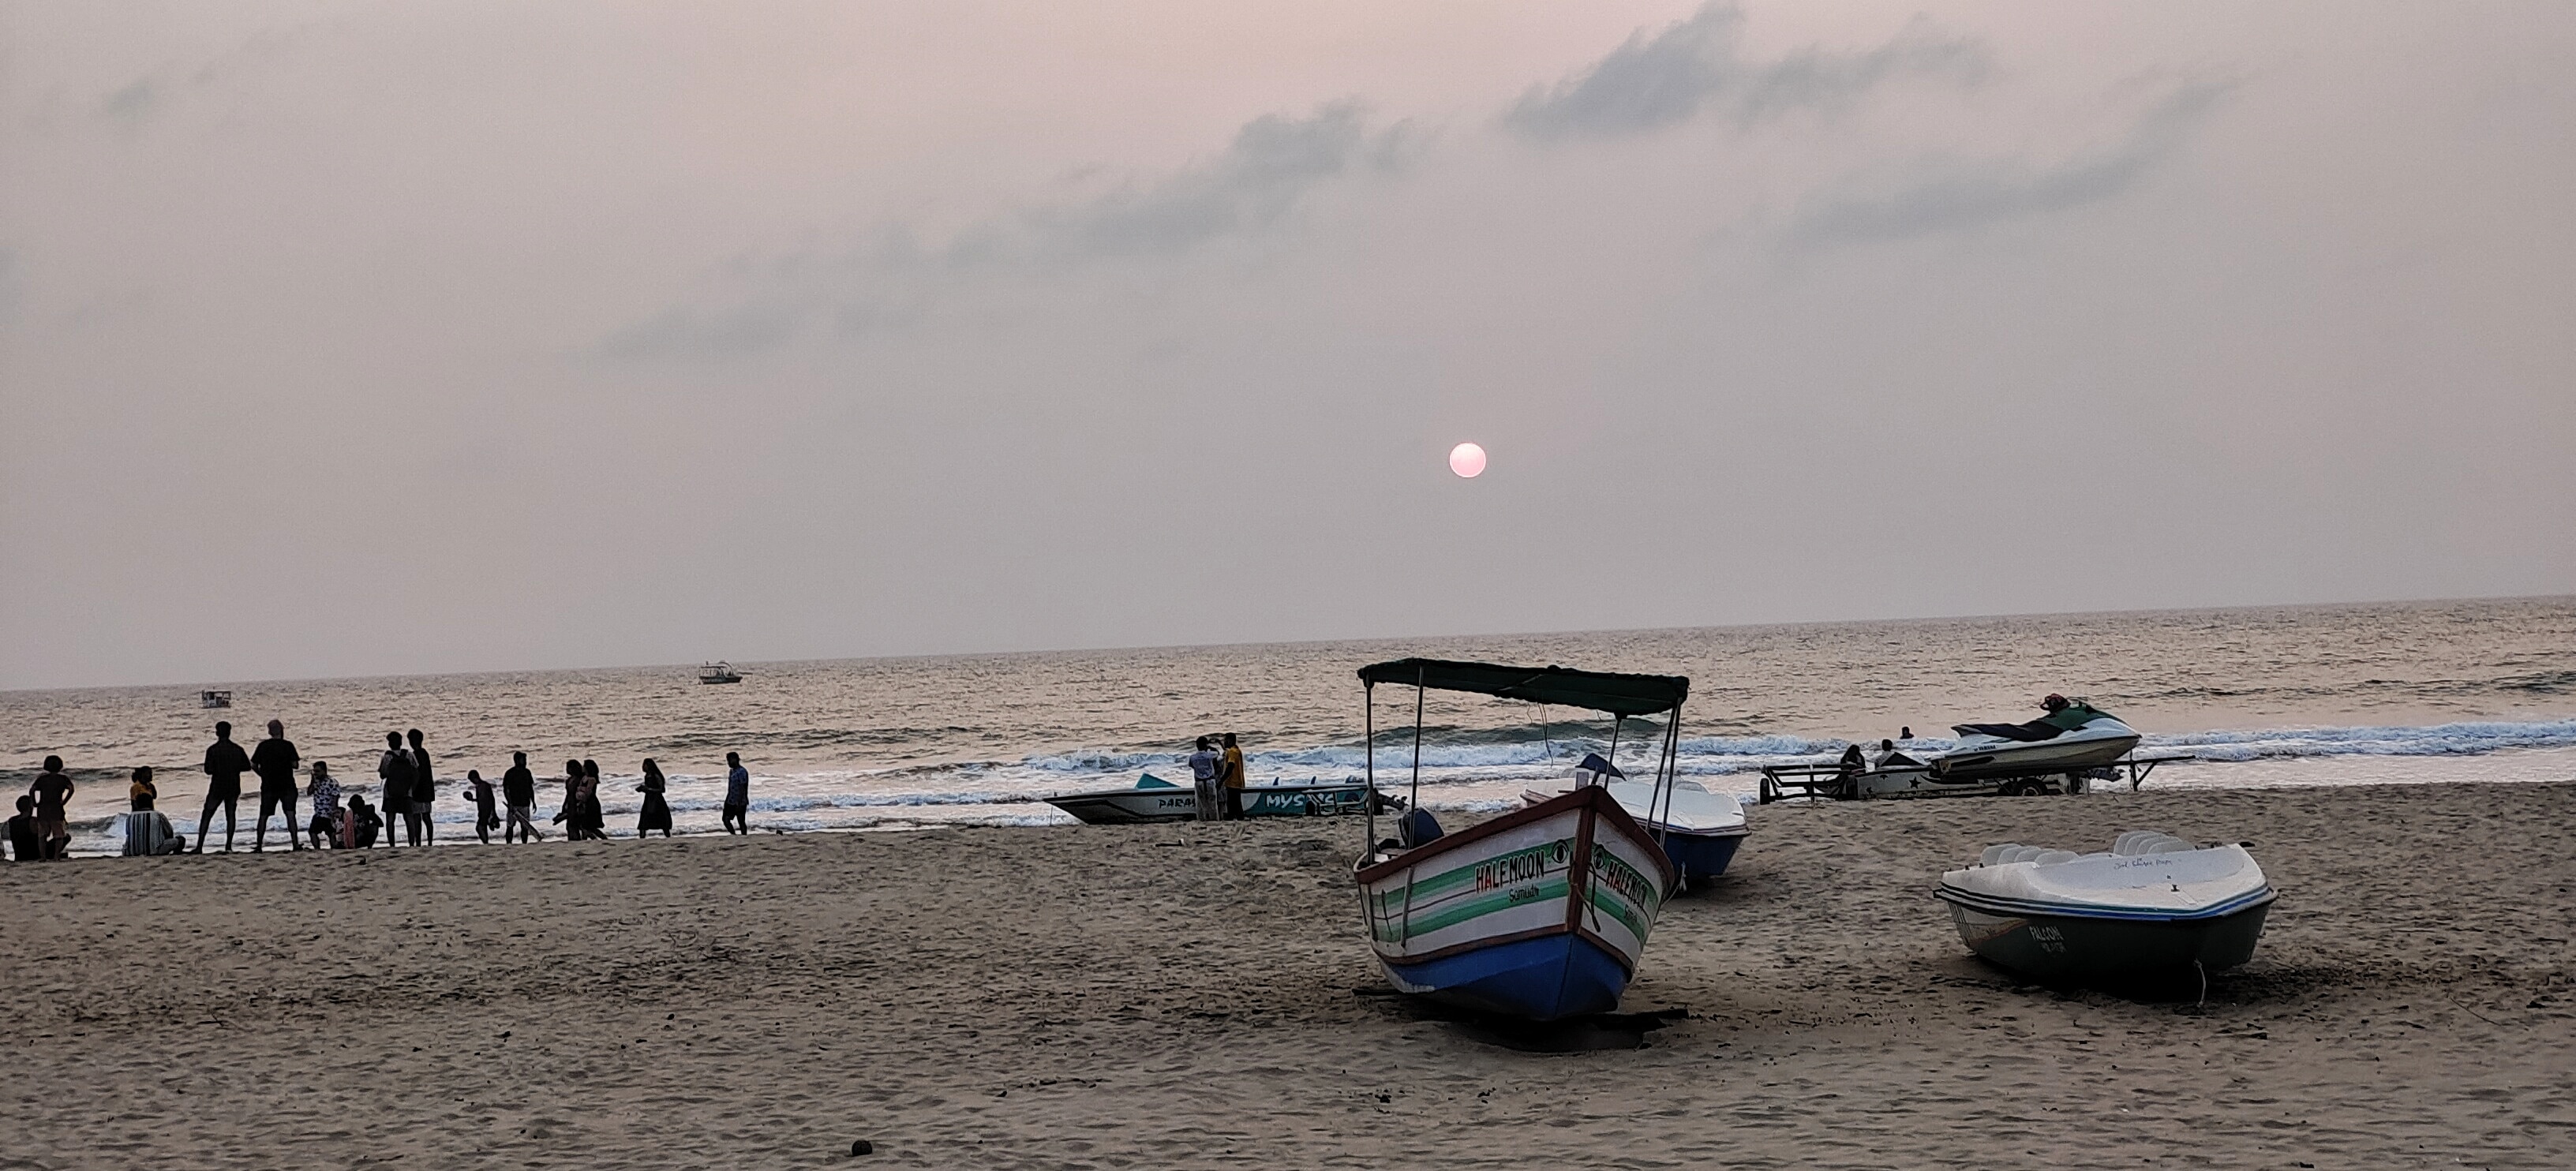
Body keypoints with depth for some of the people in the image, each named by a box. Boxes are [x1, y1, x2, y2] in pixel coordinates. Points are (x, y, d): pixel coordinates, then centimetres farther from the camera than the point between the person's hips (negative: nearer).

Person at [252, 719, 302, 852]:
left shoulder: (262, 746, 3)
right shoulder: (288, 745, -4)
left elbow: (253, 765, 4)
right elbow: (295, 764, -8)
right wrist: (298, 761, 14)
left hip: (268, 786, 2)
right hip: (287, 785, -2)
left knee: (263, 816, 7)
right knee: (290, 814, -5)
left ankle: (258, 845, 5)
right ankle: (295, 843, -14)